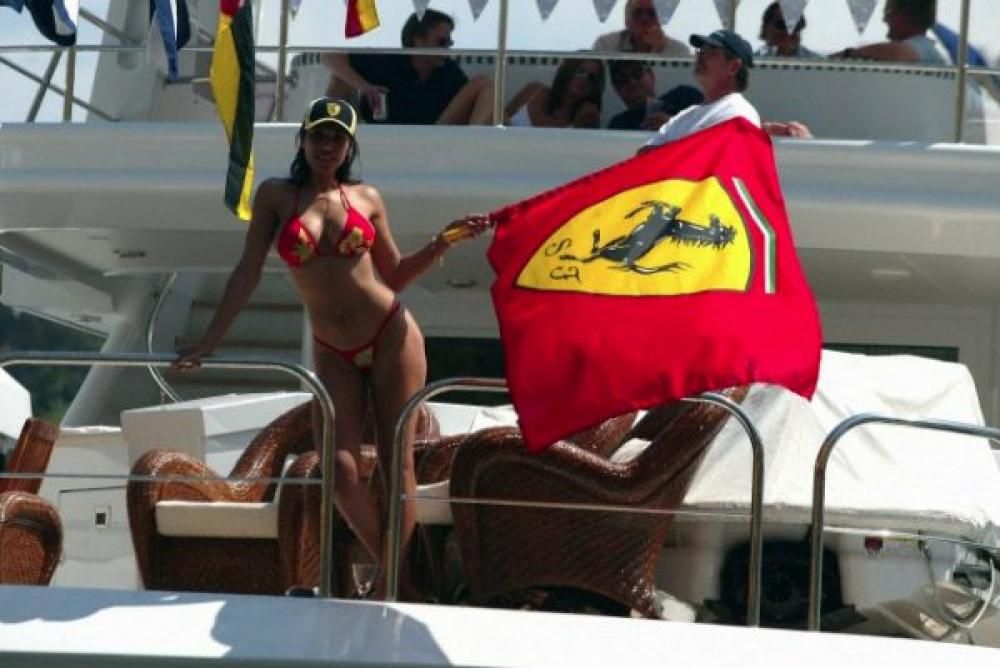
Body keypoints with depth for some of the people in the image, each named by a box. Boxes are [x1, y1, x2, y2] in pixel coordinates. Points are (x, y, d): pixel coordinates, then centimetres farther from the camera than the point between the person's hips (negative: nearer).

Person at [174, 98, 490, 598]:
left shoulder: (366, 198, 5)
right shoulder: (276, 196, 3)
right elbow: (248, 272, 1)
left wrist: (445, 241, 1)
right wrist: (208, 342, -3)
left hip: (390, 336, 0)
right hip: (334, 354, 0)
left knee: (397, 462, -4)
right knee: (341, 470, -10)